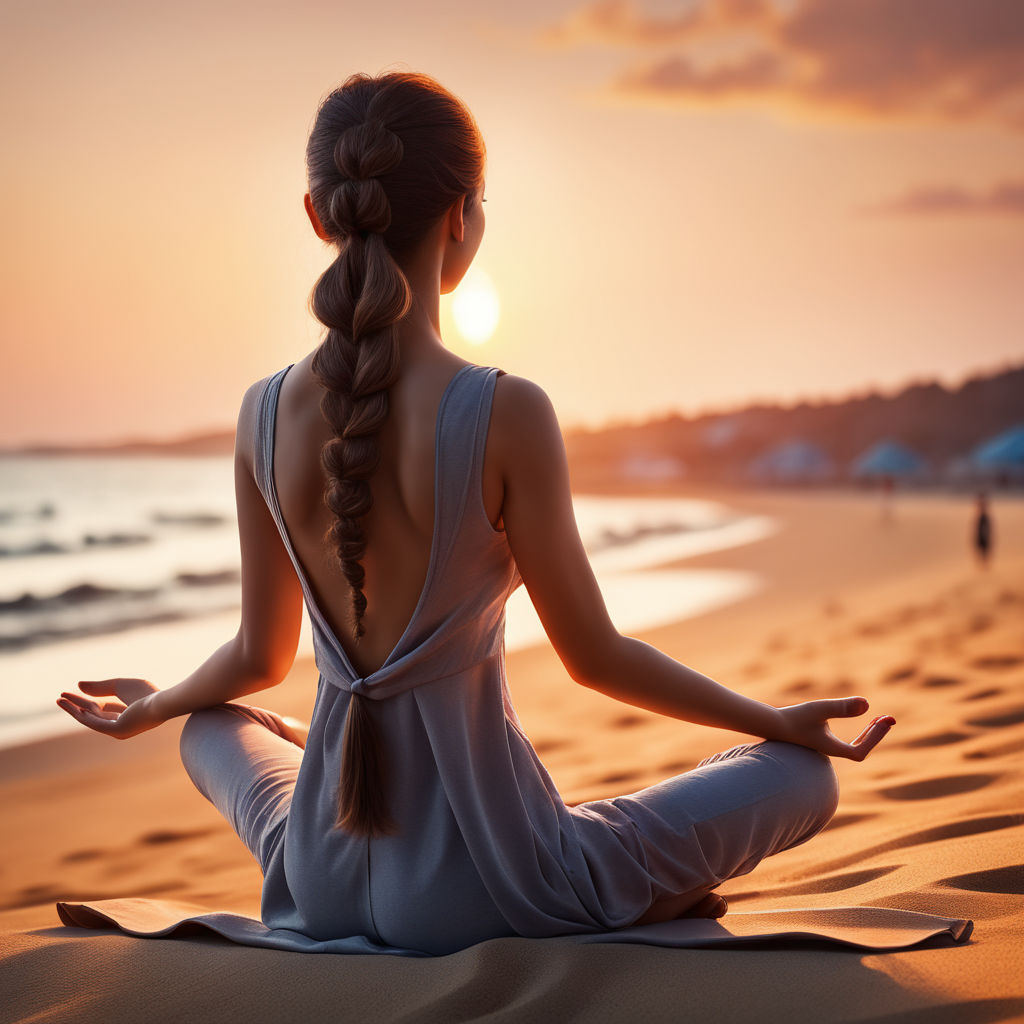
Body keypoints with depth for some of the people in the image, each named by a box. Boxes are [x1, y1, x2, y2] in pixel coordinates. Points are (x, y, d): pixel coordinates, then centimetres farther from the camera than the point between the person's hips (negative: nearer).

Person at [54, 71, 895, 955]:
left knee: (214, 728, 38)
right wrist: (778, 722, 5)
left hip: (318, 880, 4)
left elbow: (261, 657, 6)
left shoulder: (265, 413, -5)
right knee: (805, 773, 10)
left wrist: (151, 707, 29)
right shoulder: (507, 415, -20)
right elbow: (595, 657, -9)